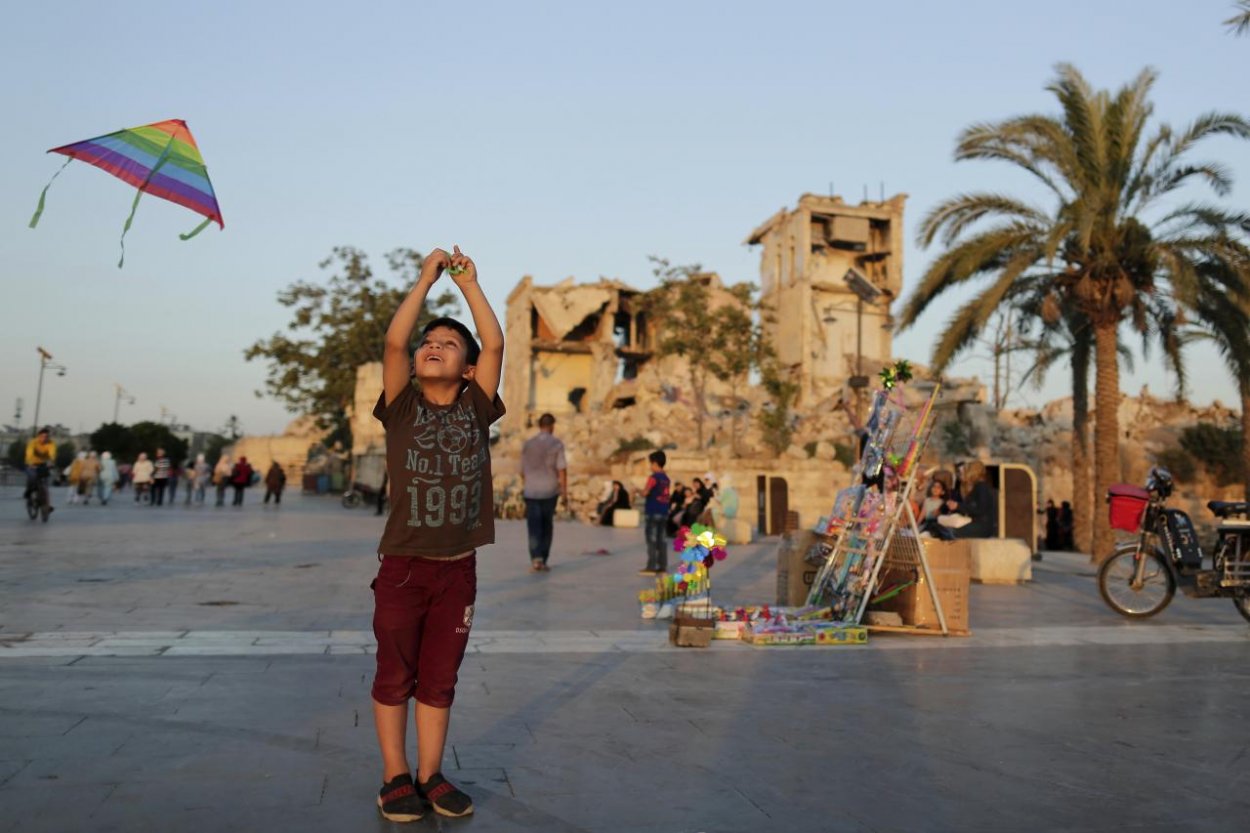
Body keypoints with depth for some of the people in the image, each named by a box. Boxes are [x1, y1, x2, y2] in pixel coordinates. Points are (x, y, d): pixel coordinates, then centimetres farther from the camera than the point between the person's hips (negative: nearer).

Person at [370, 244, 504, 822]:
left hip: (459, 567, 1)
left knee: (439, 680, 12)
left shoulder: (477, 409, 5)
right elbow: (393, 342, -9)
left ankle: (430, 775, 24)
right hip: (403, 566, -1)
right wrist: (427, 278, -6)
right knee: (394, 677, 9)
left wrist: (469, 283, 3)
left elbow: (495, 344, -2)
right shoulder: (401, 407, 2)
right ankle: (395, 778, 23)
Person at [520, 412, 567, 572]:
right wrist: (565, 494, -6)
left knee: (534, 528, -1)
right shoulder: (557, 444, -4)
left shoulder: (527, 444, 6)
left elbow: (523, 471, 11)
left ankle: (536, 559, -19)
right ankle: (542, 560, 16)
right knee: (547, 526, 14)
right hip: (550, 491, -1)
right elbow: (562, 470, -10)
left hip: (531, 491, 1)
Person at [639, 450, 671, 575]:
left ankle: (651, 567, -4)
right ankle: (662, 567, 10)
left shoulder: (653, 477, -12)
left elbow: (645, 493, -16)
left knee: (652, 540, -4)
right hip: (664, 512, 7)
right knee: (661, 540, 9)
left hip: (652, 512, -7)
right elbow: (668, 496, 14)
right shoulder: (666, 478, 11)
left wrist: (640, 491, 4)